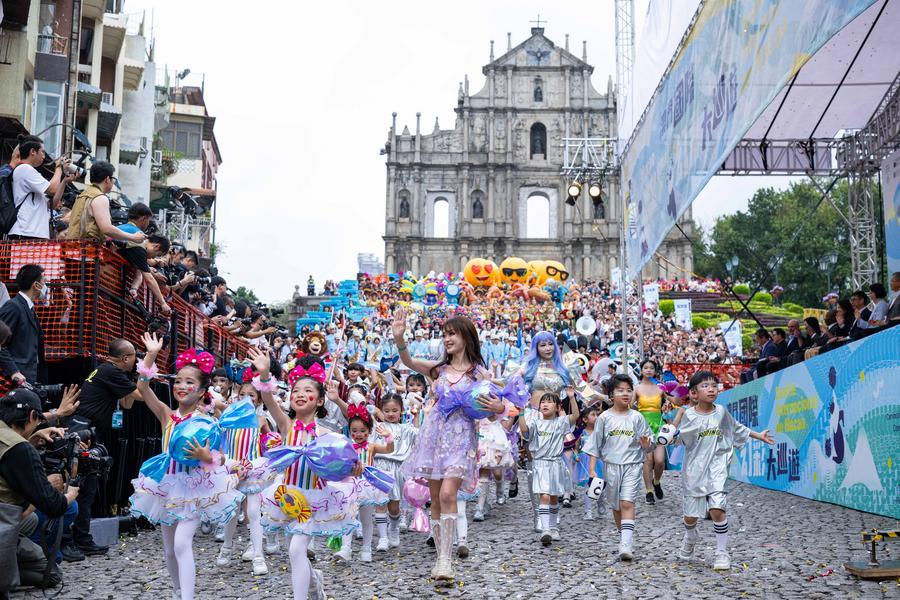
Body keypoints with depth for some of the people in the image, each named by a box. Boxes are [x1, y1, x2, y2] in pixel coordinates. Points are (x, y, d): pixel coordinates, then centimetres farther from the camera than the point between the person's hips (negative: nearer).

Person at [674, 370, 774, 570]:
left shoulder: (721, 412, 3)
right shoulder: (689, 416, -6)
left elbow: (736, 428, 21)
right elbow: (675, 438, -11)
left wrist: (759, 436, 27)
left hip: (716, 467, 1)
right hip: (694, 469, -1)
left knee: (717, 508, -17)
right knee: (690, 514, 8)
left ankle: (722, 552, -2)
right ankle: (690, 537, 43)